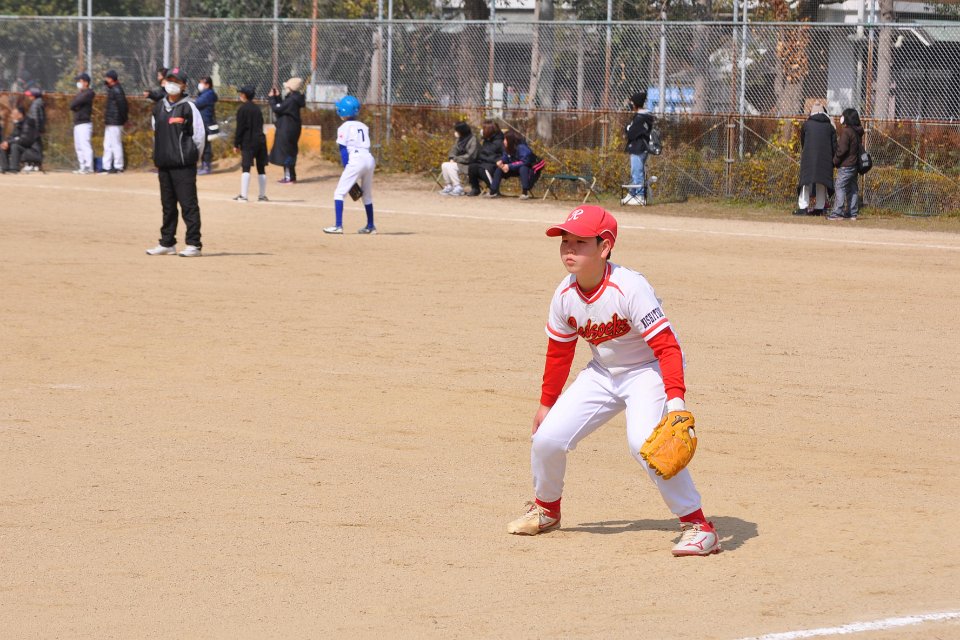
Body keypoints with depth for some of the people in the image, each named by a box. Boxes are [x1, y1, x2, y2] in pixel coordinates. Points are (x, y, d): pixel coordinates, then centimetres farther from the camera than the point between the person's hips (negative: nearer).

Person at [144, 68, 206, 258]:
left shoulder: (188, 107, -6)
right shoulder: (158, 108, 13)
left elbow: (200, 135, -6)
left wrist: (191, 158, -2)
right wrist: (159, 156, 16)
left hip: (183, 166, -6)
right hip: (163, 164, 6)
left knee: (188, 204, -7)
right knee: (167, 205, 12)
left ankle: (193, 244, -6)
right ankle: (167, 244, 18)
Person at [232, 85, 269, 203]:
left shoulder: (242, 109, -7)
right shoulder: (257, 109, 13)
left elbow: (240, 128, -10)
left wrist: (236, 143, -5)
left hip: (248, 142, -6)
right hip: (261, 140, 6)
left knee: (246, 168, -8)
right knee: (261, 169, 10)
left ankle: (243, 195, -15)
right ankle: (263, 195, 15)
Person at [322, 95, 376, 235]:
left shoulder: (344, 128, 3)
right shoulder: (363, 127, 21)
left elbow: (343, 151, -2)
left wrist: (347, 170, 0)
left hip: (355, 160, -7)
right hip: (370, 159, 7)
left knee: (339, 193, -2)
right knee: (367, 194, 23)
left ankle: (338, 226, -12)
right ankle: (370, 226, 30)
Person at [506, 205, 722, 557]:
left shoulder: (629, 288, -29)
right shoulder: (564, 296, -9)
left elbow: (666, 347, -29)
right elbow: (559, 352, 8)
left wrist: (676, 400, -39)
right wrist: (546, 403, 16)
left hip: (648, 371, -6)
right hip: (603, 373, 6)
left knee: (644, 441, -31)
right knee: (547, 438, -3)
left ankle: (697, 525, -20)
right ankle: (546, 509, 28)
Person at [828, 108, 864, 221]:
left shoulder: (846, 131, -15)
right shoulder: (857, 132, 12)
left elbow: (842, 149, -19)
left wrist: (835, 160, -5)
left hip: (846, 166, -9)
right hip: (855, 164, 9)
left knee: (840, 187, -7)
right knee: (853, 189, 10)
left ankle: (837, 213, -11)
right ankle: (853, 213, 12)